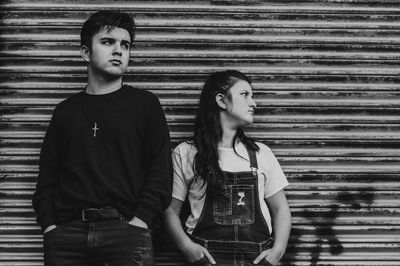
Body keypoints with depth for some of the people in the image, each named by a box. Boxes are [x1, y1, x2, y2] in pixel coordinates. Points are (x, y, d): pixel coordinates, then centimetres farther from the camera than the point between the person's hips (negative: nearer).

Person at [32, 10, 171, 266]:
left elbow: (160, 172, 2)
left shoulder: (145, 104, 9)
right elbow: (47, 175, 14)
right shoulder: (65, 110, 17)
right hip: (67, 232, 2)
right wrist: (49, 226, -1)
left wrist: (138, 222, -11)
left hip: (125, 228, -2)